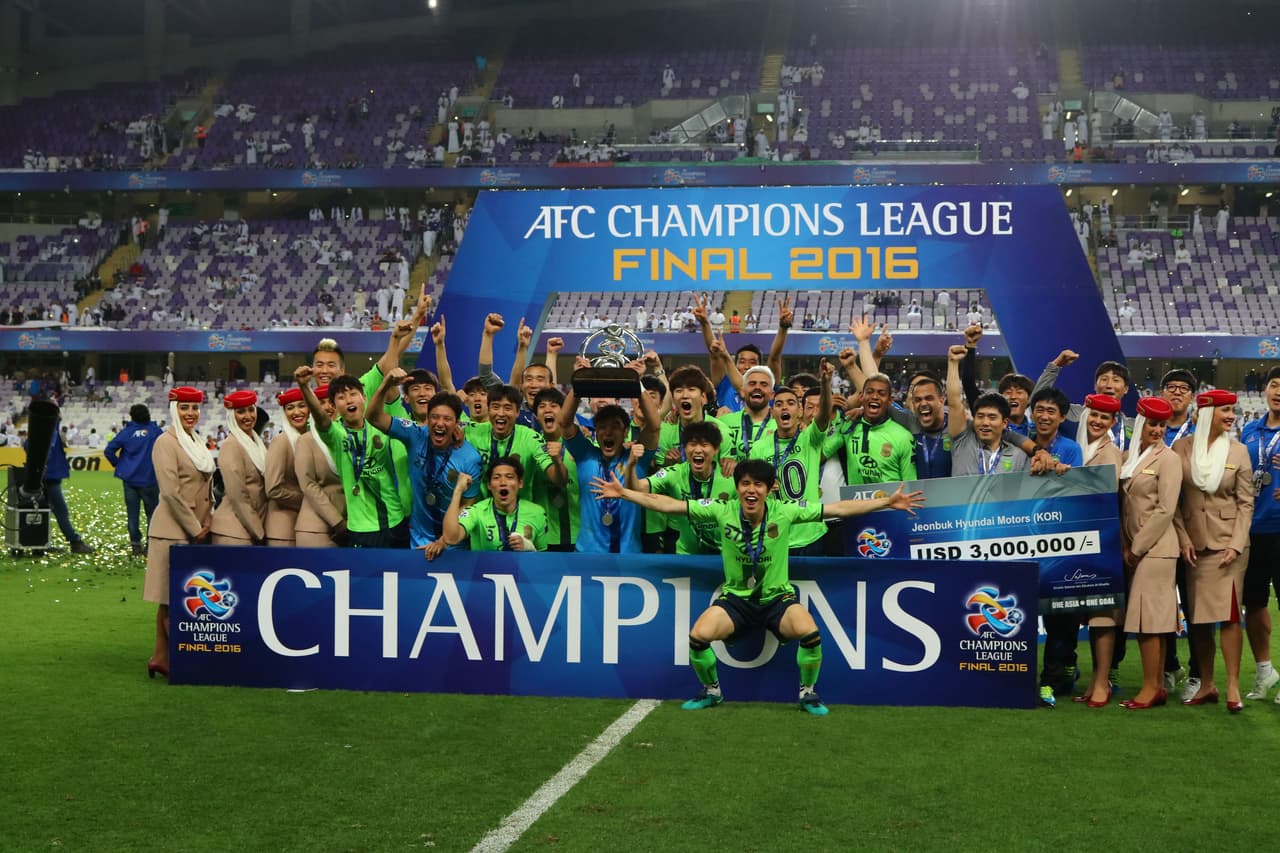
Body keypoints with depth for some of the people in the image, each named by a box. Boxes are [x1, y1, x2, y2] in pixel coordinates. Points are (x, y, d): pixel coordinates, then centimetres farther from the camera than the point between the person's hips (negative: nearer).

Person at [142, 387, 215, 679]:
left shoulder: (198, 442, 17)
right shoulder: (166, 442, -8)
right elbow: (171, 492, -15)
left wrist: (207, 522, 6)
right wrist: (195, 529, -13)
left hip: (197, 529, 8)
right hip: (174, 530, -8)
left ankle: (162, 658, 13)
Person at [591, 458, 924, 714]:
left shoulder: (785, 511, -12)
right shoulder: (722, 510, -11)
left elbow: (838, 508, -7)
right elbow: (668, 505, -8)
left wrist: (888, 502, -10)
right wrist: (623, 492, -14)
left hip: (778, 597, -1)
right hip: (735, 598, 1)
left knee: (809, 631, -30)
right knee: (698, 636, -25)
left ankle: (808, 692, 1)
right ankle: (711, 691, 8)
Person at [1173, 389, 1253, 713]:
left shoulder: (1238, 451, 1)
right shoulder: (1181, 447, 1)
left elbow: (1246, 502, 0)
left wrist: (1237, 544, -9)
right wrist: (1182, 538, -5)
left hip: (1227, 543, -1)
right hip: (1194, 545, 1)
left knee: (1228, 614, -7)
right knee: (1197, 617, 7)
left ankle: (1233, 687, -1)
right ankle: (1206, 685, 18)